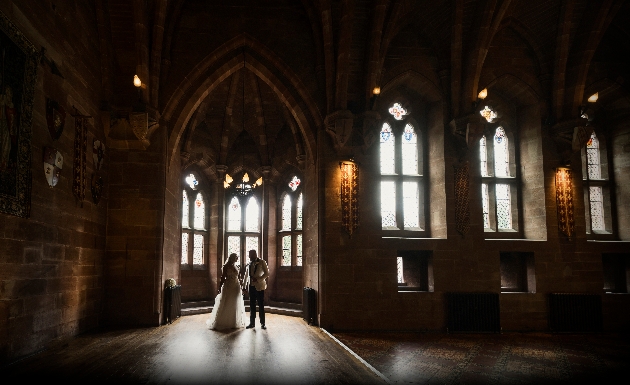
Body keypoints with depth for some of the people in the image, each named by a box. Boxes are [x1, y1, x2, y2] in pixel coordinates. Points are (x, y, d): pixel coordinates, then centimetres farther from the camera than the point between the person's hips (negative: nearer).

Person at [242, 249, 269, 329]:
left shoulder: (262, 262, -3)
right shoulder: (249, 263, 11)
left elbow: (266, 273, -6)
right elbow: (246, 276, 17)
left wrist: (258, 279, -17)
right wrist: (244, 287, 14)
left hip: (259, 286, -4)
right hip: (251, 286, 4)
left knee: (261, 305, 0)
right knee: (252, 305, 7)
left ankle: (262, 323, 6)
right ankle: (252, 323, 14)